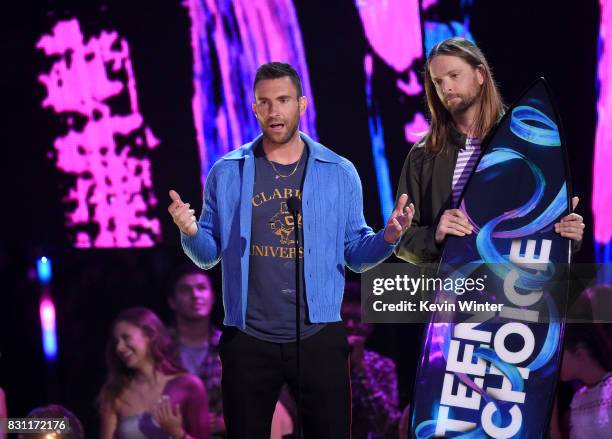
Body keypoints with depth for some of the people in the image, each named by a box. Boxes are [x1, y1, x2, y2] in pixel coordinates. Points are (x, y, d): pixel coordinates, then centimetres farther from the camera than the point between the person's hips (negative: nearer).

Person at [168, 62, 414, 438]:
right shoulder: (227, 172, 3)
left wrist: (388, 237, -13)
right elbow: (209, 254, 7)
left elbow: (355, 253, 7)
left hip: (319, 336, 0)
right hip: (248, 339, 0)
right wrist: (190, 232, -15)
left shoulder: (340, 173, 3)